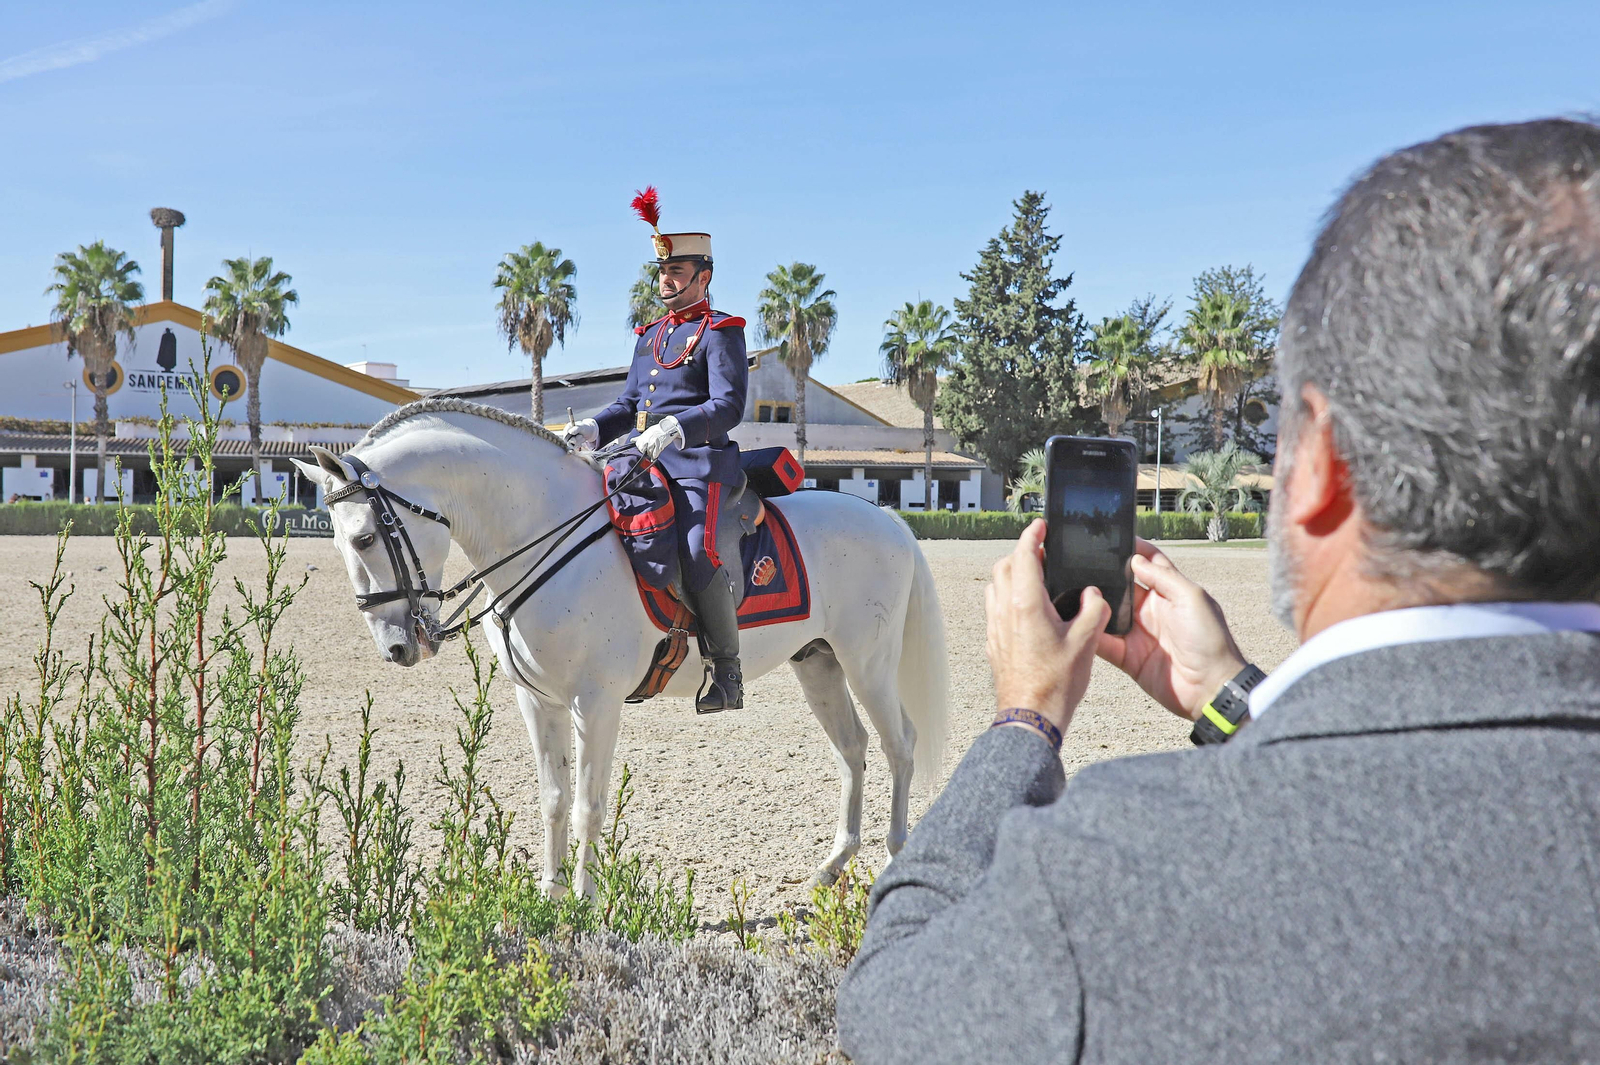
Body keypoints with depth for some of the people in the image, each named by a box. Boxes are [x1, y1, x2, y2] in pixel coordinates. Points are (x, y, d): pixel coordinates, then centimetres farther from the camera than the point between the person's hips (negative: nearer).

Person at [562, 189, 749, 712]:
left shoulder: (720, 331, -1)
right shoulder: (649, 335, 22)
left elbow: (728, 406, -13)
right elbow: (629, 404, 21)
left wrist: (673, 428, -28)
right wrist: (592, 429, 1)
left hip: (698, 464, -8)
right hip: (643, 464, 8)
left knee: (698, 553, -30)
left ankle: (725, 668, -16)